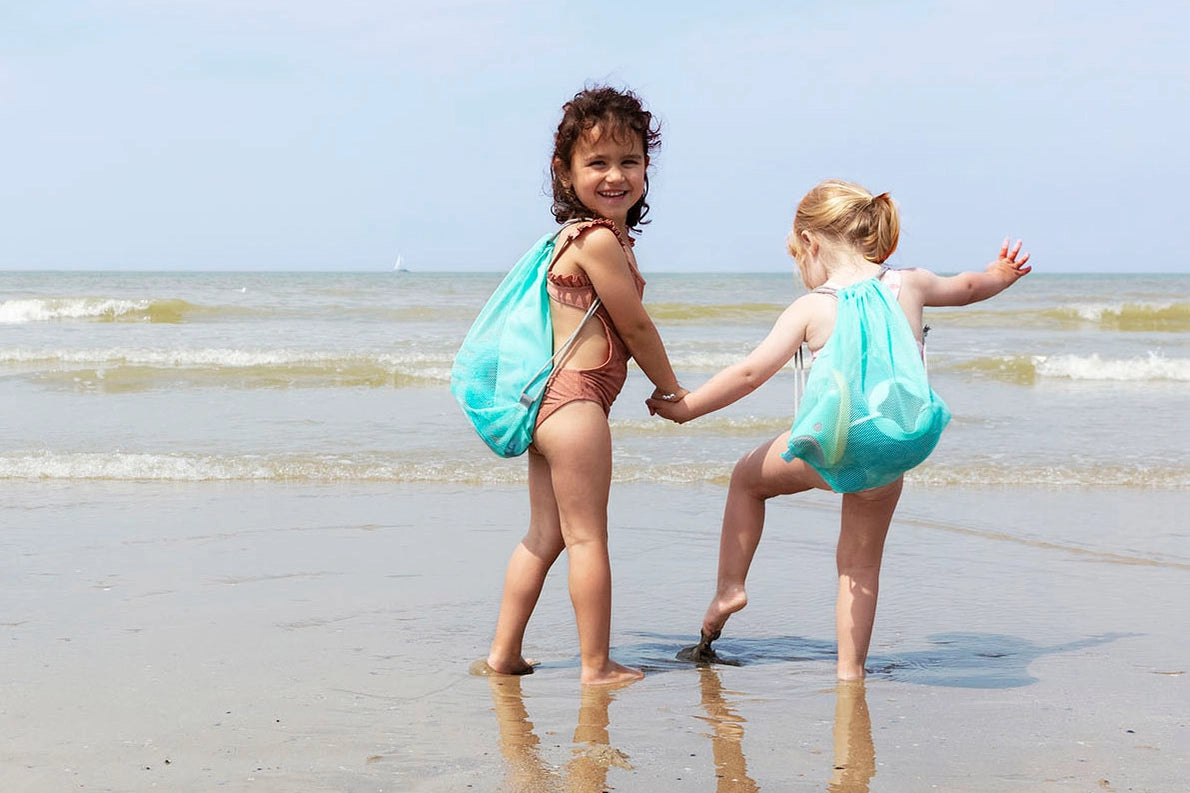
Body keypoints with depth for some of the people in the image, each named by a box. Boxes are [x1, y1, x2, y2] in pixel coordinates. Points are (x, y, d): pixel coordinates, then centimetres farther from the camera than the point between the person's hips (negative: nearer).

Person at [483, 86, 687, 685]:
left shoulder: (579, 235, 15)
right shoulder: (601, 241, -15)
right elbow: (635, 327, -10)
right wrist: (671, 388, 4)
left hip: (550, 397, 10)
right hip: (577, 399, -10)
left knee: (544, 535, 15)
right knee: (587, 537, -2)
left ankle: (503, 652, 19)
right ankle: (597, 666, 6)